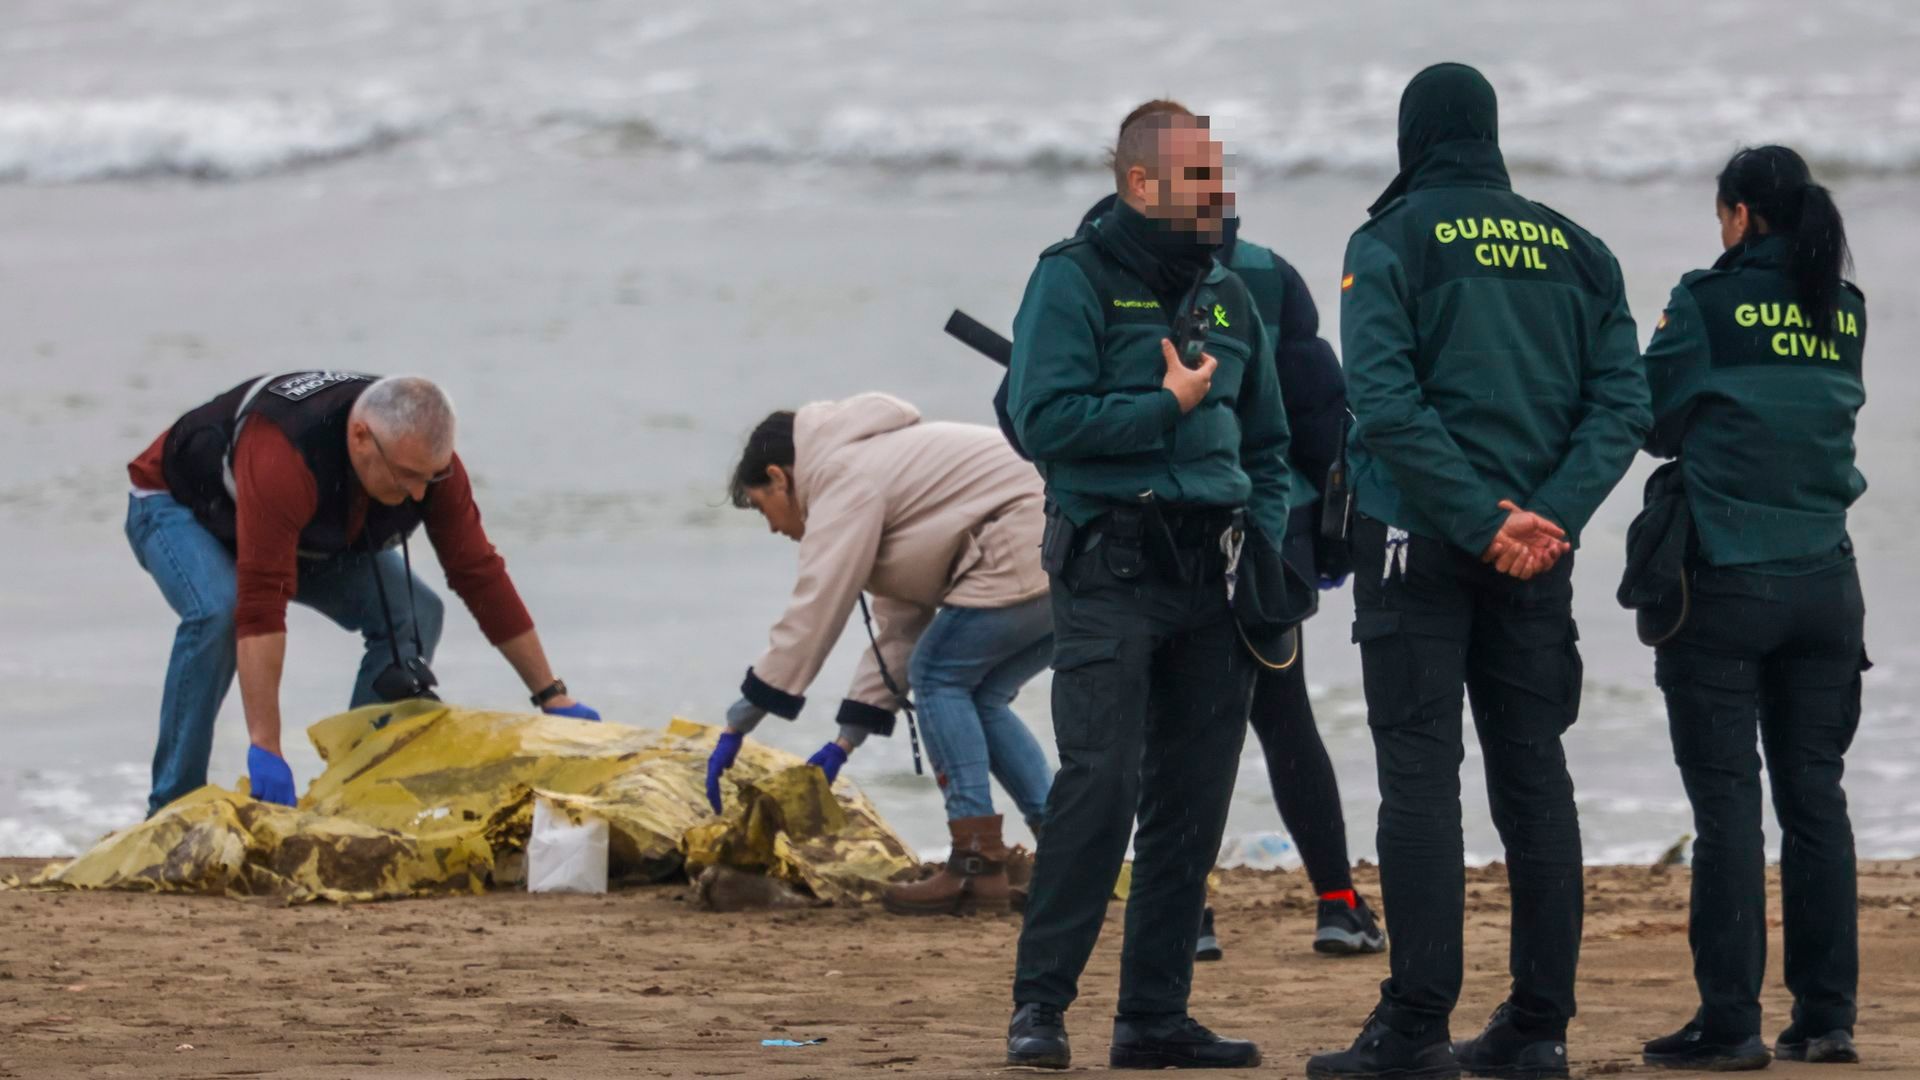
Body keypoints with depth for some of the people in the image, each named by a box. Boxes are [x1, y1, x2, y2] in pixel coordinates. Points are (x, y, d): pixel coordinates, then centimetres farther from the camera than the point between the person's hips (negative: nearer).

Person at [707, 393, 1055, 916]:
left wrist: (737, 725, -5)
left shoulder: (844, 481, -5)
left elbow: (812, 616, -10)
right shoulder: (870, 465, 27)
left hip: (1026, 558, -10)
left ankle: (978, 868, -4)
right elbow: (898, 629, 27)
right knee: (978, 697, 17)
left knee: (938, 675, 0)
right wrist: (845, 742, 23)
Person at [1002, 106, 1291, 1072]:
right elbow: (1044, 418, -14)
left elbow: (1267, 444, 25)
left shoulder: (1227, 297, 18)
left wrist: (1266, 542, 9)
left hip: (1213, 575, 7)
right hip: (1112, 566, -7)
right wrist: (1167, 407, -10)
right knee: (1101, 783, -16)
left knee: (1194, 801, 5)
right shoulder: (1076, 279, -2)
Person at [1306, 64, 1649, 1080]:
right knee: (1531, 771, 8)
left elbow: (1385, 400, -15)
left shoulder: (1390, 244, -3)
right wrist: (1546, 517, -8)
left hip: (1416, 540, -4)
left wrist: (1479, 524, -15)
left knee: (1419, 772, -4)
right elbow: (1622, 400, 1)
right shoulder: (1576, 252, 10)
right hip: (1538, 552, 4)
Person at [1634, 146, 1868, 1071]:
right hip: (1825, 585, 5)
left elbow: (1654, 421, -1)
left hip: (1726, 581, -5)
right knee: (1815, 795, 9)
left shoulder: (1711, 301, -9)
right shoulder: (1845, 310, 6)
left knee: (1726, 802, -2)